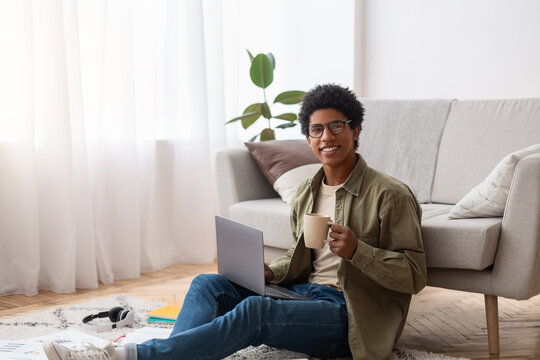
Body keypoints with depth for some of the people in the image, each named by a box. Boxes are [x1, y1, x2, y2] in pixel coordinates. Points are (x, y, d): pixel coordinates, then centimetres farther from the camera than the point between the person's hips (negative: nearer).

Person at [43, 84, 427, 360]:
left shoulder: (390, 195, -7)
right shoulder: (307, 192, 14)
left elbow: (414, 276, -9)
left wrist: (357, 250, -24)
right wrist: (269, 271, 0)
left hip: (346, 313, -7)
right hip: (305, 292, 8)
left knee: (255, 311, -33)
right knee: (207, 284, -11)